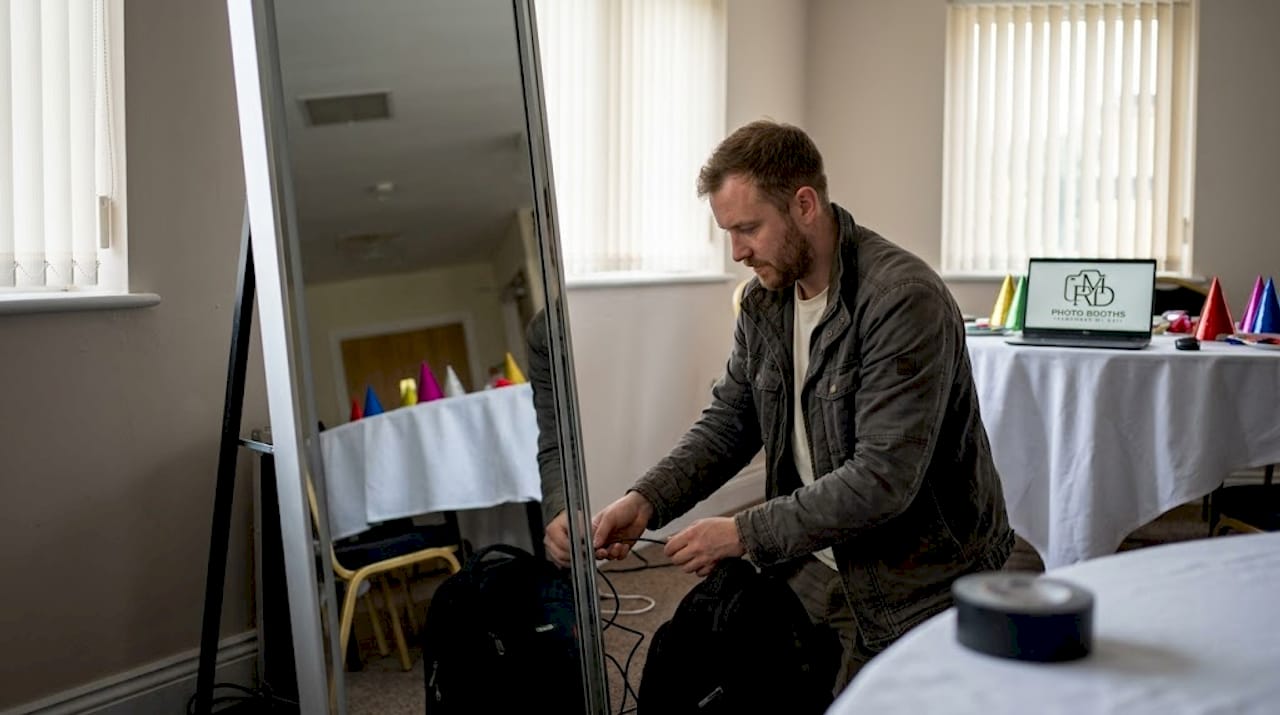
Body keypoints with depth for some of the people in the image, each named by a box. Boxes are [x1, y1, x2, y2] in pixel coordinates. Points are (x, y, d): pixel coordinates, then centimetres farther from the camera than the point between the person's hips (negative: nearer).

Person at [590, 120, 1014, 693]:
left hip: (922, 593, -6)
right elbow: (727, 424, 7)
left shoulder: (904, 301, -24)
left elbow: (884, 479, -28)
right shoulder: (763, 303, 1)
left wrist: (747, 533, -26)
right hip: (819, 568, 6)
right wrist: (645, 500, -10)